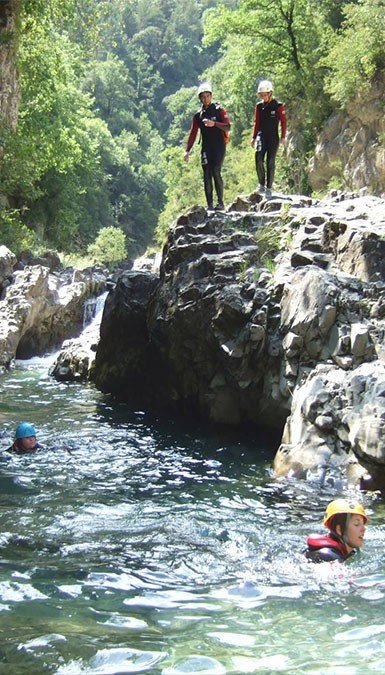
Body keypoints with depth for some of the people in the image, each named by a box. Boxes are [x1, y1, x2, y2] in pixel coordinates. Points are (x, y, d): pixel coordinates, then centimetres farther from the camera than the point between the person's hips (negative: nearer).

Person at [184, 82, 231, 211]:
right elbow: (193, 133, 11)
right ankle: (209, 204, 1)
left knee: (216, 172, -14)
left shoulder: (219, 110, 0)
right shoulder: (198, 115, 11)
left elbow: (228, 127, -9)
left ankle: (220, 202, -8)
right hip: (206, 148, 4)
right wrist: (187, 150, 4)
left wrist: (214, 124, -25)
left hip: (219, 147, -4)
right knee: (207, 175, -1)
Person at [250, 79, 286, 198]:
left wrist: (283, 137, -7)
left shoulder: (278, 106, -2)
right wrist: (254, 137, 12)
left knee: (270, 162, -1)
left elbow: (283, 122, 0)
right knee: (259, 158, -17)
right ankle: (261, 184, -5)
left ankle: (269, 188, 6)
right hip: (261, 136, 2)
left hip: (273, 137, -2)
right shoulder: (259, 106, 9)